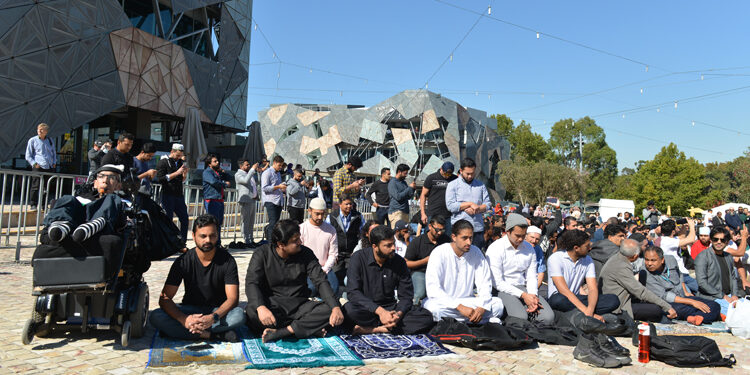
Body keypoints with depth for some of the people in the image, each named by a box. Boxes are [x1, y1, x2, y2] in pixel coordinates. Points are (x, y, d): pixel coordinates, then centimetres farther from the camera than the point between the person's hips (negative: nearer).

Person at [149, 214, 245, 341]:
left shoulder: (227, 260, -10)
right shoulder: (183, 261, -8)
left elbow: (233, 298, -15)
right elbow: (164, 298, -12)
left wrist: (213, 318, -35)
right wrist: (184, 319, -31)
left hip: (218, 310, -1)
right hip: (190, 310, 2)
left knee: (239, 316, -33)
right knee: (155, 317, -26)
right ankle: (213, 335, -29)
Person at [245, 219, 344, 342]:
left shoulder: (305, 253, -1)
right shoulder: (262, 254, -6)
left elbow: (320, 281, -5)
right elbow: (251, 283, -15)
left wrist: (336, 307, -22)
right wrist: (261, 308, -36)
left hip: (299, 305, 2)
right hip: (272, 303, -1)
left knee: (329, 310, -25)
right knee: (252, 312, -35)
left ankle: (281, 332, -29)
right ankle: (311, 328, -27)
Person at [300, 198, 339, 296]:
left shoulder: (331, 230, 6)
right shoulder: (301, 229, -1)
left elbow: (333, 254, 4)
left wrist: (324, 270, -9)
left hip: (325, 268, 2)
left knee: (334, 289, -24)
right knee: (312, 289, -30)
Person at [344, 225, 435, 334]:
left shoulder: (399, 262, -1)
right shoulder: (359, 258, -9)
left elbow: (406, 295, 1)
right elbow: (352, 292, -17)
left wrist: (398, 314, -21)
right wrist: (380, 311, -27)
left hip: (390, 308, 3)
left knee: (426, 317, -20)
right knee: (349, 309, -37)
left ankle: (371, 329, -26)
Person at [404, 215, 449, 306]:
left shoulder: (446, 240, 8)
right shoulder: (416, 242, -3)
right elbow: (406, 263, -2)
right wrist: (425, 260, -10)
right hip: (420, 272, -3)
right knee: (420, 294, -31)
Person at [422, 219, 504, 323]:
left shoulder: (475, 252, 1)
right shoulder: (439, 253, -13)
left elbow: (485, 284, 1)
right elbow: (433, 289, -21)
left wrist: (482, 307, -19)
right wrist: (460, 307, -28)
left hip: (467, 300, 4)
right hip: (444, 301, -3)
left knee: (497, 303, -15)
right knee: (433, 307, -37)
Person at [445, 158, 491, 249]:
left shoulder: (480, 185, 16)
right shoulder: (452, 185, 3)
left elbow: (487, 204, 11)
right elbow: (450, 206, -8)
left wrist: (477, 209, -9)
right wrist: (470, 204, -10)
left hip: (478, 228, 4)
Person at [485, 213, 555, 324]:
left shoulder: (529, 248, 10)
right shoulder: (495, 248, -9)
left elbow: (531, 277, 11)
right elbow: (497, 283, -13)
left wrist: (533, 296, -9)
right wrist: (523, 295, -17)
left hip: (523, 288, 5)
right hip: (503, 290, -5)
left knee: (549, 317, -19)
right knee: (521, 317, -31)